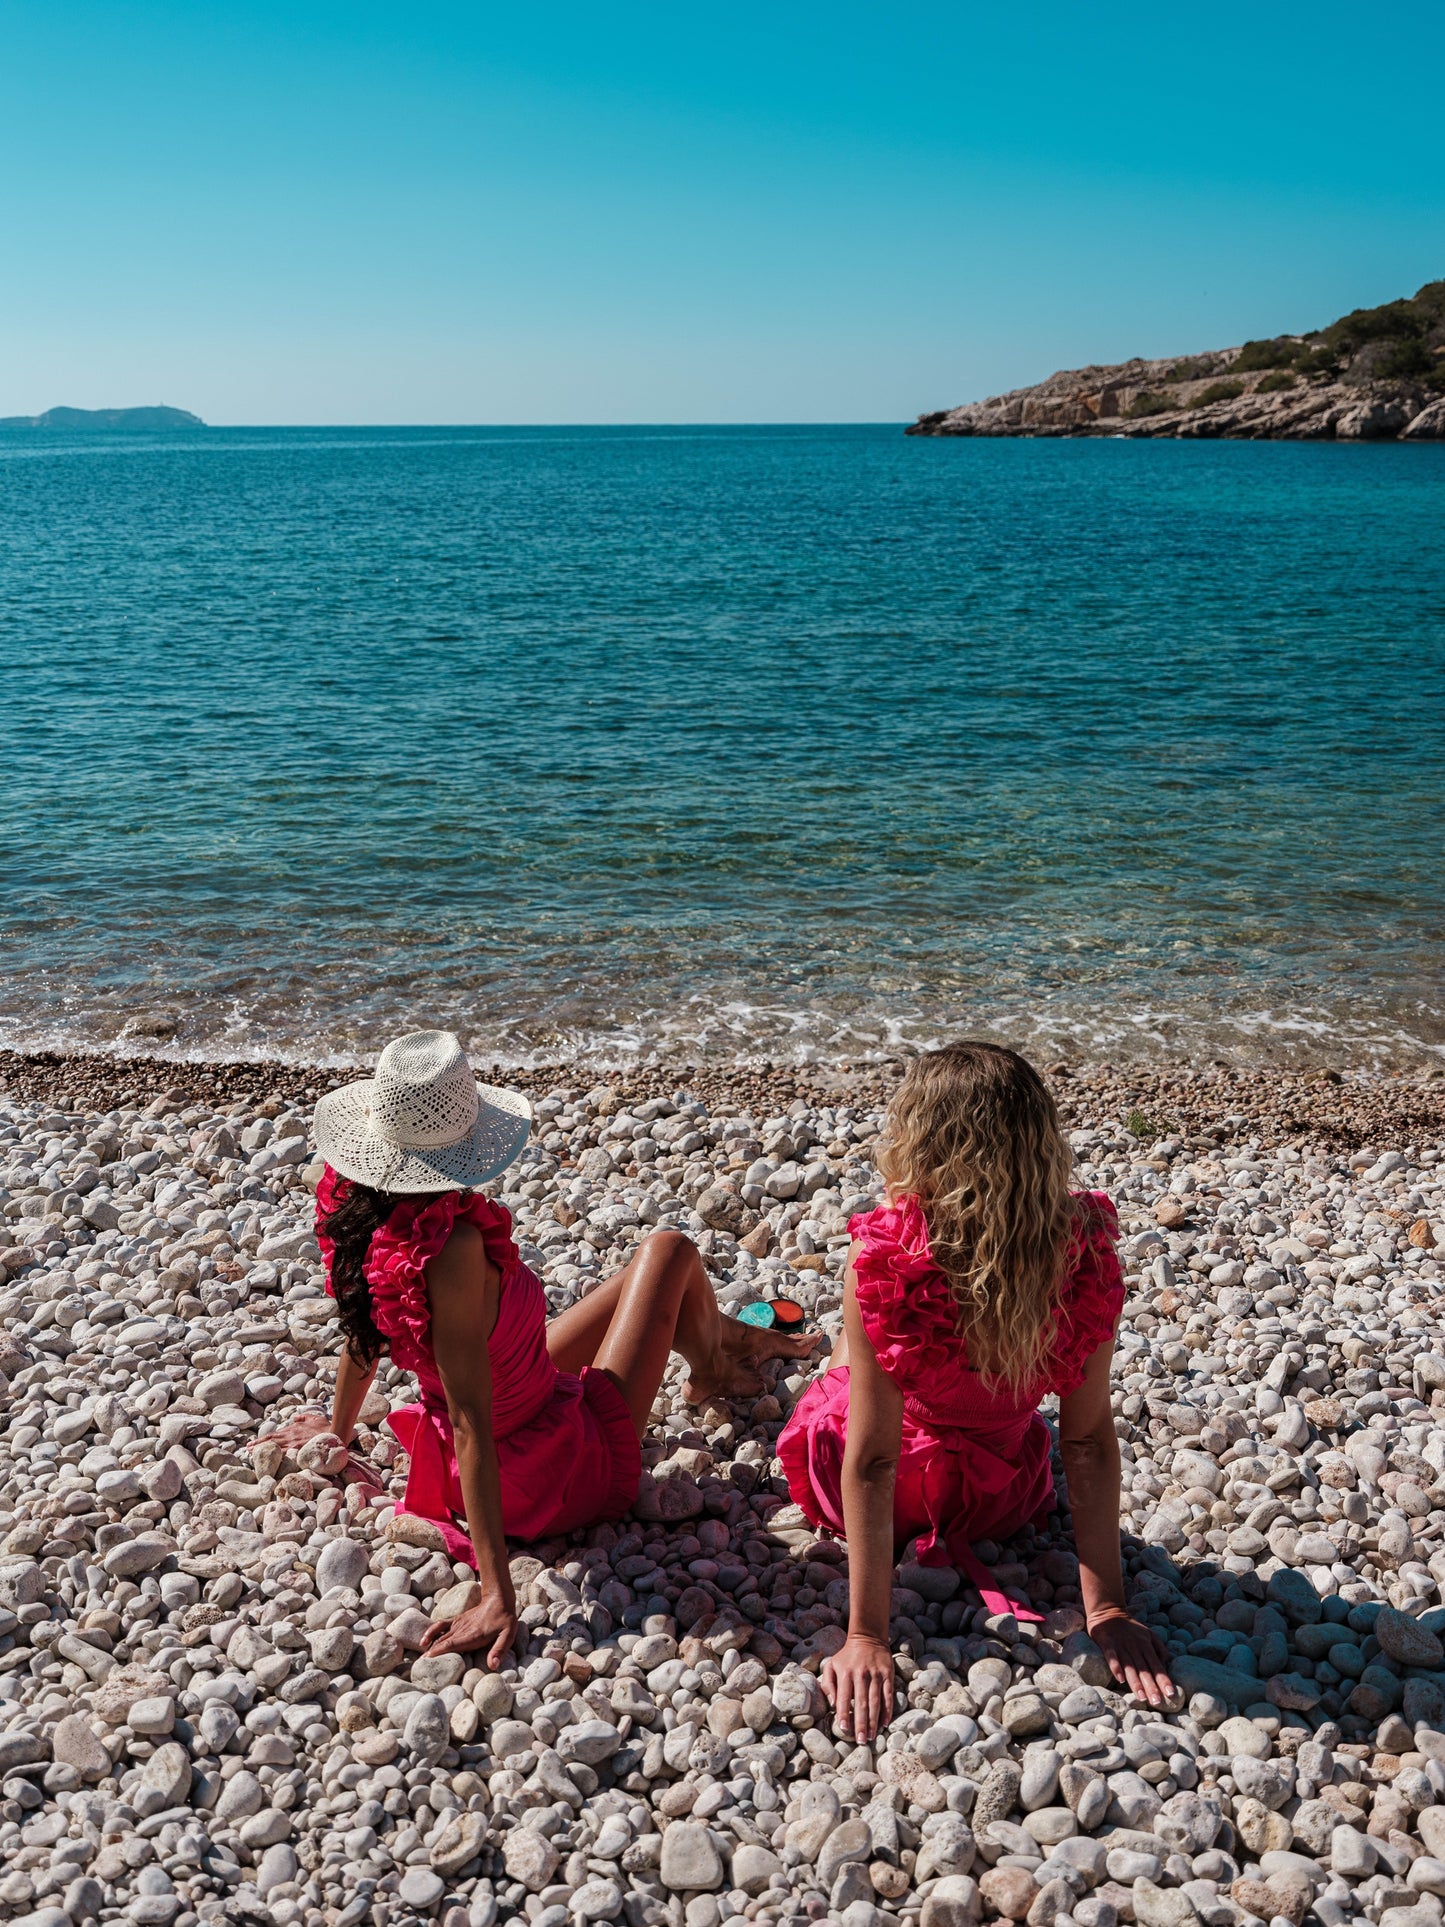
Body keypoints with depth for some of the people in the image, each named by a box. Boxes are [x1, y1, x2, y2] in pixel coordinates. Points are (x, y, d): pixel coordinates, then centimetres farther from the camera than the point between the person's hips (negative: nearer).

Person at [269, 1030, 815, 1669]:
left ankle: (730, 1341, 60)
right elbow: (469, 1423, -36)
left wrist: (339, 1430, 21)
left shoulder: (356, 1205, -15)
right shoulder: (452, 1245, -38)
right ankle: (716, 1371, 45)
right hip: (567, 1477, -7)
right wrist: (498, 1597, -32)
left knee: (643, 1277, 27)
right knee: (670, 1252, 12)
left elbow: (365, 1329, 3)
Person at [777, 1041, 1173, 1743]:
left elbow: (871, 1459, -29)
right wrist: (1106, 1607, -11)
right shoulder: (1085, 1256, -27)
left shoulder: (884, 1265, -36)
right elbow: (1089, 1440, -21)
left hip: (896, 1488, -3)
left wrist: (867, 1638, -20)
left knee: (846, 1361, 31)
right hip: (1004, 1492, 3)